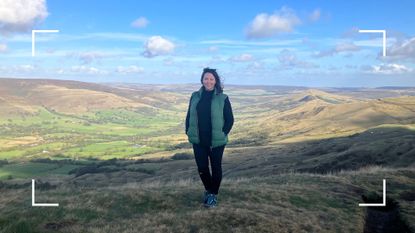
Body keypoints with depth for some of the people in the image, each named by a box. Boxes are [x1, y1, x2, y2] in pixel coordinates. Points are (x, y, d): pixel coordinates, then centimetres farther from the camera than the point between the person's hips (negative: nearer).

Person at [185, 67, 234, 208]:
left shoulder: (222, 98, -7)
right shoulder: (195, 96, 3)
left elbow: (230, 119, -3)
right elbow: (189, 116, 10)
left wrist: (223, 133, -10)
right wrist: (188, 132, 2)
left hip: (216, 141, -3)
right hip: (198, 141, 3)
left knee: (216, 167, 10)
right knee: (202, 167, 8)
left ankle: (213, 195, 26)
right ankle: (208, 190, 34)